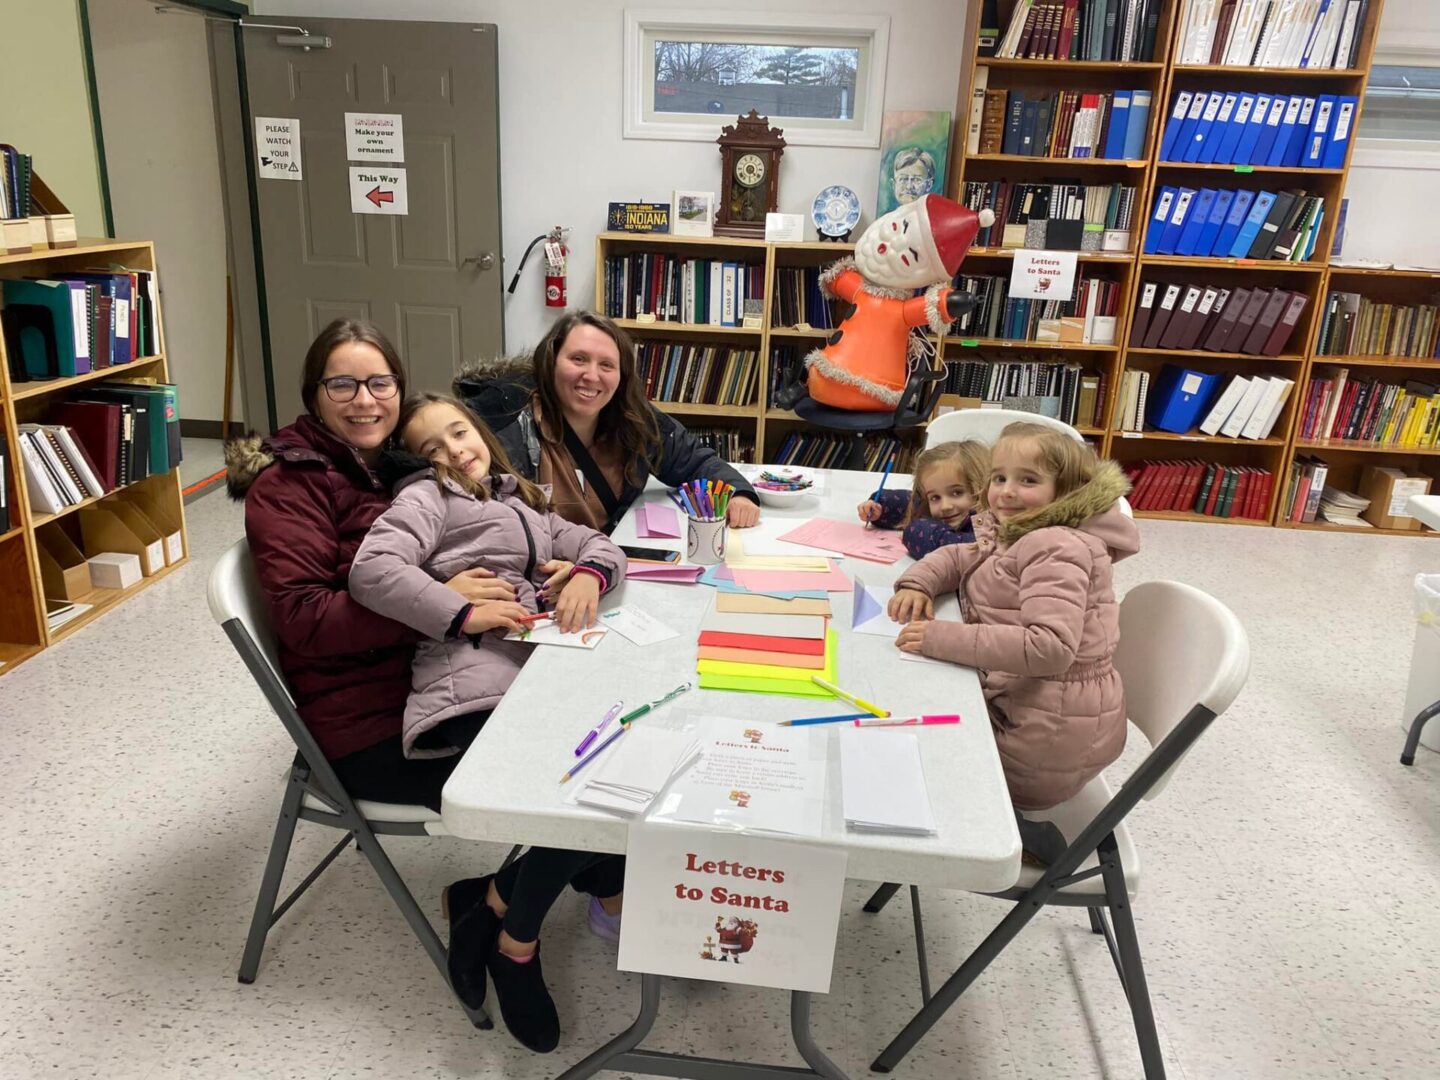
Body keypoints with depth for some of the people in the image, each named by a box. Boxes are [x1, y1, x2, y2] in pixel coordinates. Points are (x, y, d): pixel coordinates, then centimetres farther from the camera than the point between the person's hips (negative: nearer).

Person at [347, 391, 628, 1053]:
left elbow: (599, 544, 24)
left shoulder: (517, 503, 31)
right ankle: (514, 941, 1)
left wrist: (588, 575, 1)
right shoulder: (426, 496, 11)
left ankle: (615, 897, 7)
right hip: (477, 683, -6)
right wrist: (463, 614, -13)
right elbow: (373, 569, -7)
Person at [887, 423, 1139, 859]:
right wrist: (917, 583, -1)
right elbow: (959, 557, 21)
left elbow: (1051, 648, -31)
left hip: (1047, 737, -10)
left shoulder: (1057, 549, -20)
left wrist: (943, 638, -31)